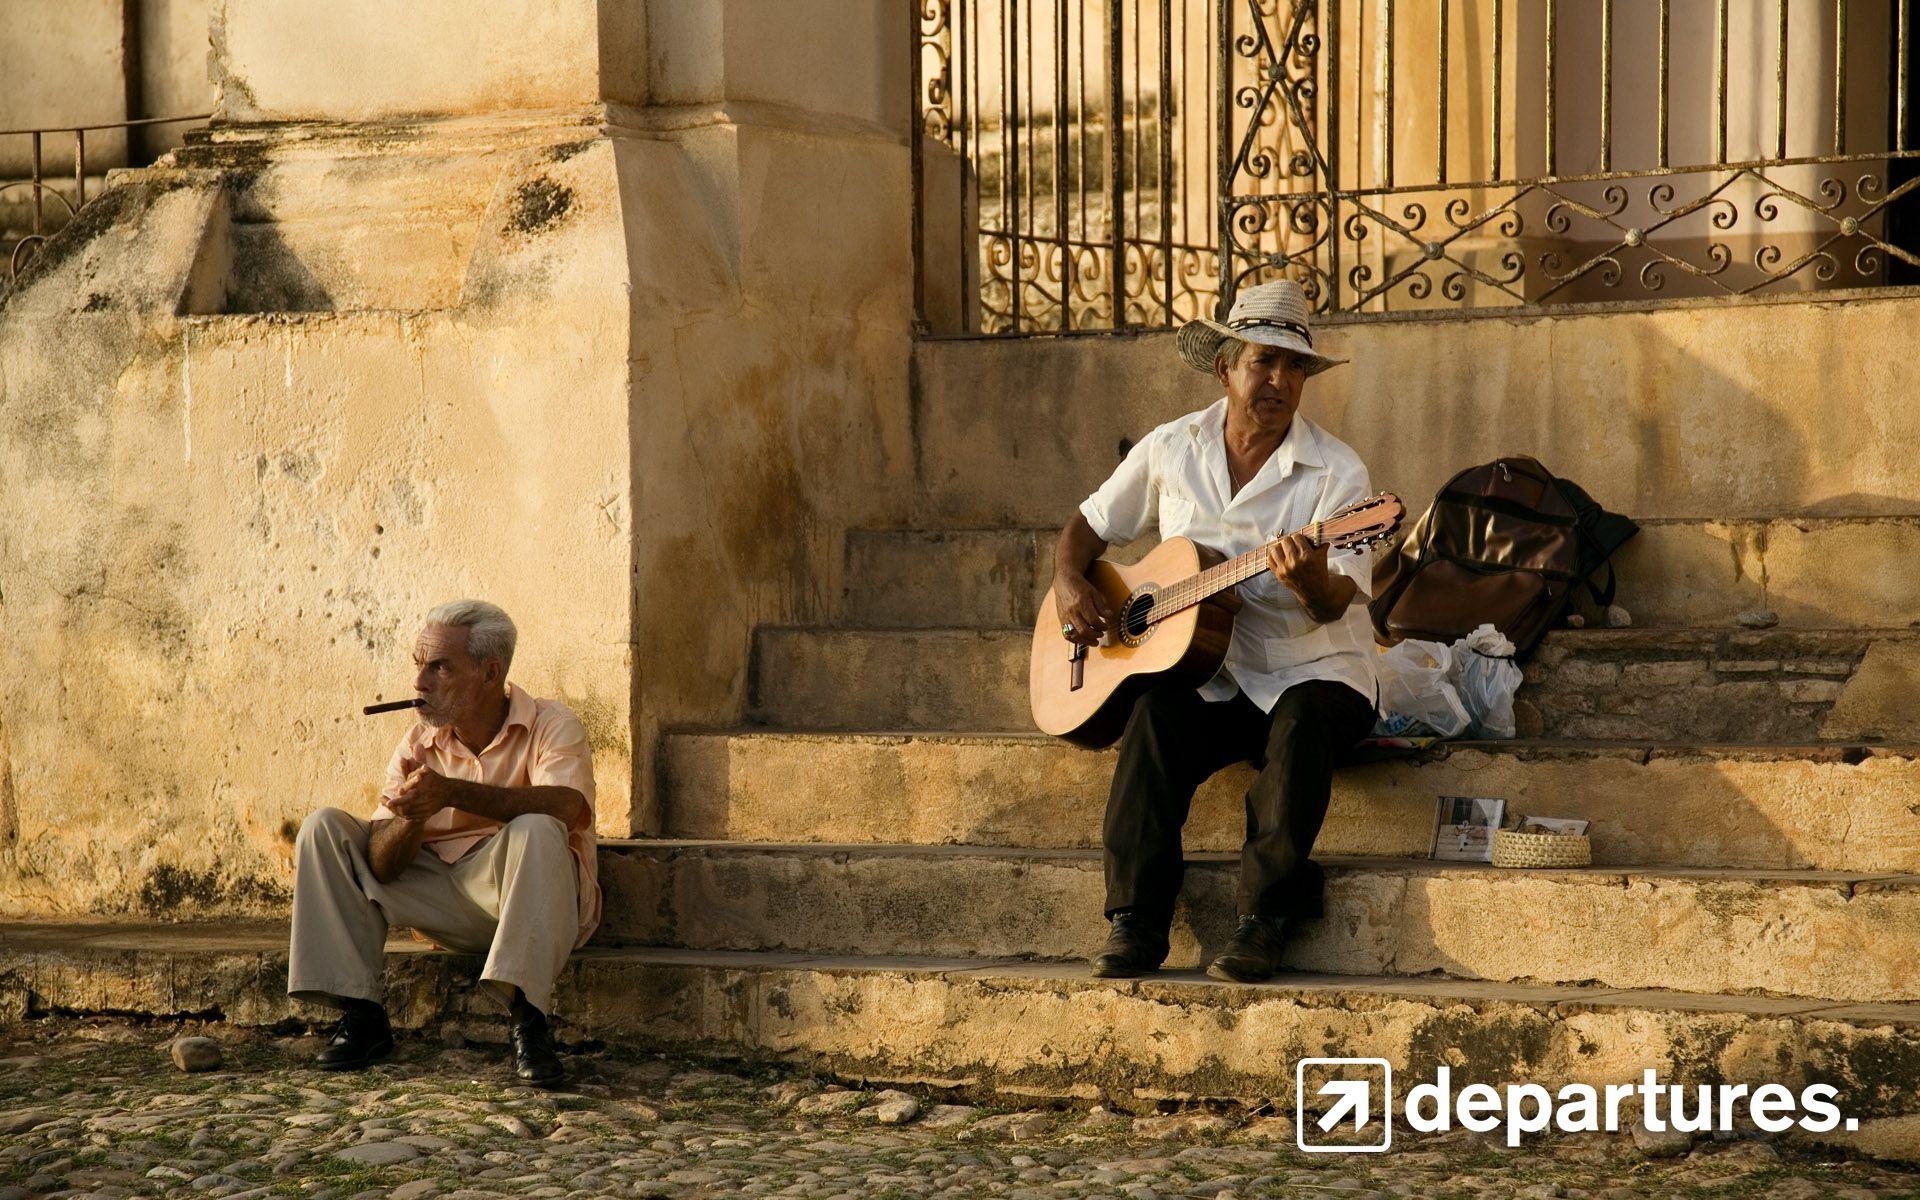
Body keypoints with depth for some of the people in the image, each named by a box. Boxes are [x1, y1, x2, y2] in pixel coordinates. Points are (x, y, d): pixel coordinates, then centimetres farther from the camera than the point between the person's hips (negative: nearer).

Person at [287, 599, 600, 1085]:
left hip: (529, 896, -5)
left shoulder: (550, 725, -8)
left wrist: (452, 793, -38)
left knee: (536, 831, -35)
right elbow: (382, 866, -5)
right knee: (325, 828, -4)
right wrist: (411, 818, -29)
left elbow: (565, 806, -31)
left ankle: (528, 1018, -34)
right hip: (442, 896, 5)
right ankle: (360, 1013, -7)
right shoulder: (419, 744, 3)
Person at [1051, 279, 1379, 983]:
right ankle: (1136, 925, -26)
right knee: (1154, 716, -29)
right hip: (1208, 679, 2)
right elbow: (1087, 527, 17)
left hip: (1312, 673, -2)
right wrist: (1069, 585, -4)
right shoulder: (1171, 450, 5)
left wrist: (1310, 582, -40)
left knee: (1301, 723, -35)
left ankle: (1264, 922, -29)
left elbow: (1333, 606, -17)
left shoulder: (1336, 472, -7)